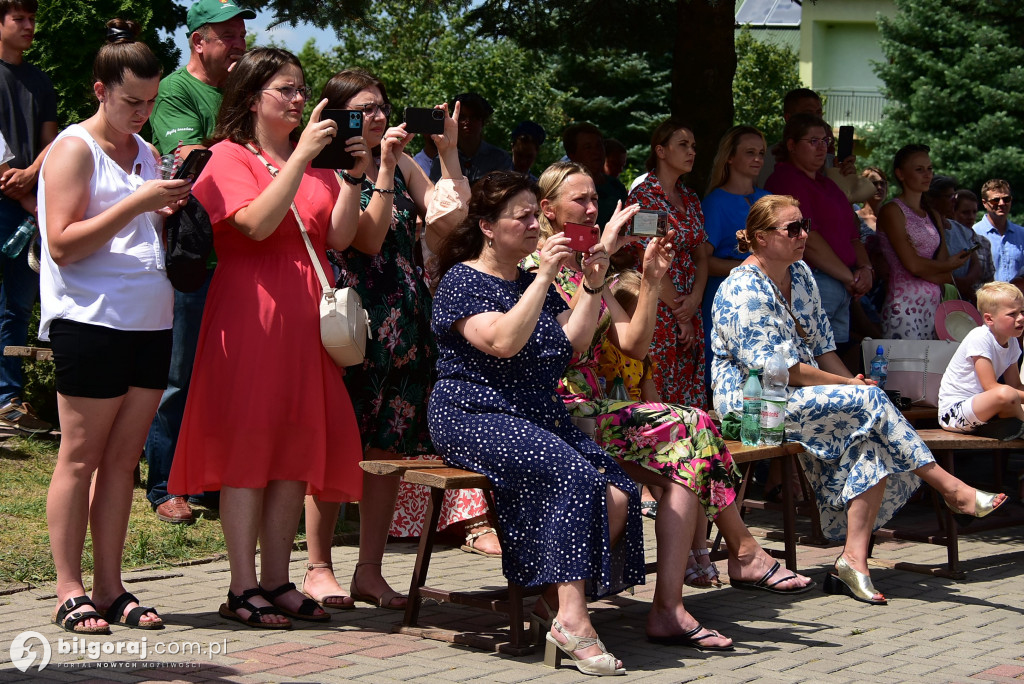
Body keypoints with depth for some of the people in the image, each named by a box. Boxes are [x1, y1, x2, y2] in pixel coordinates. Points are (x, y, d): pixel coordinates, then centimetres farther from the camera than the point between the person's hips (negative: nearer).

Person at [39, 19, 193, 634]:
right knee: (81, 457, -3)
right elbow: (63, 244, -13)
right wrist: (136, 204, -17)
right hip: (92, 322, -7)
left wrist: (171, 212, 7)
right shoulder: (75, 149, -3)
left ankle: (110, 587, 9)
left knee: (123, 458, 6)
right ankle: (71, 592, 1)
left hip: (151, 323, 7)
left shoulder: (147, 153, 19)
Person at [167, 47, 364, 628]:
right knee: (248, 447, -6)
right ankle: (243, 588, -3)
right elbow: (258, 222, -18)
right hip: (251, 312, -6)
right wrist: (302, 156, -19)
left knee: (297, 449, 5)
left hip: (306, 314, 6)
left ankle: (278, 581, 11)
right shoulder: (230, 157, -1)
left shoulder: (314, 159, 17)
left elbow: (339, 237, 7)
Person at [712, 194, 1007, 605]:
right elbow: (781, 370, -18)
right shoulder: (744, 290, -14)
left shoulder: (800, 276, 13)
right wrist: (851, 386, -13)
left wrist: (856, 384, -4)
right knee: (870, 403, -24)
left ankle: (854, 560, -23)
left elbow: (823, 350, 15)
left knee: (873, 441, -20)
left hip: (801, 398, 8)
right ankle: (952, 490, -14)